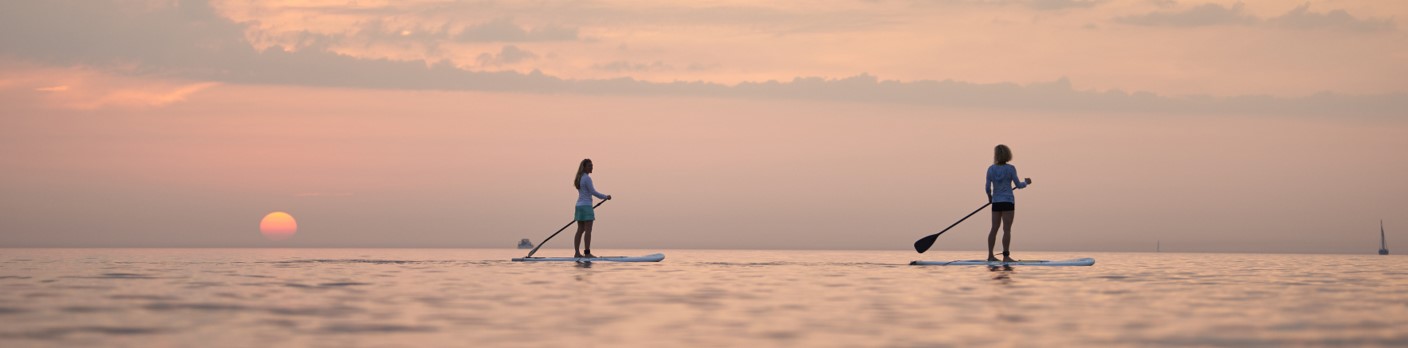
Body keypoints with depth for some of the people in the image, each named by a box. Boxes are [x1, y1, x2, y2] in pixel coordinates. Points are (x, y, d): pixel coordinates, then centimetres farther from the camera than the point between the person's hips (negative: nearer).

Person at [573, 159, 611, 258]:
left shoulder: (579, 178, 16)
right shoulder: (587, 178, -12)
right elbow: (593, 192, -15)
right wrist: (606, 196, -5)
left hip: (579, 205, 9)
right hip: (586, 206, -9)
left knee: (580, 230, 8)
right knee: (588, 230, -9)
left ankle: (577, 252, 6)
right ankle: (587, 252, -12)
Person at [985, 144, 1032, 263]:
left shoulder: (991, 169, 1)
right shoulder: (1010, 169, -7)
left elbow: (987, 187, 1)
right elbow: (1018, 185, -4)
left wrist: (989, 197, 20)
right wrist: (1026, 182, 17)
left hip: (996, 202, 3)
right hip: (1008, 201, -3)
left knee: (994, 229, 9)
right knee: (1007, 229, -4)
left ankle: (990, 255, 8)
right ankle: (1006, 256, -8)